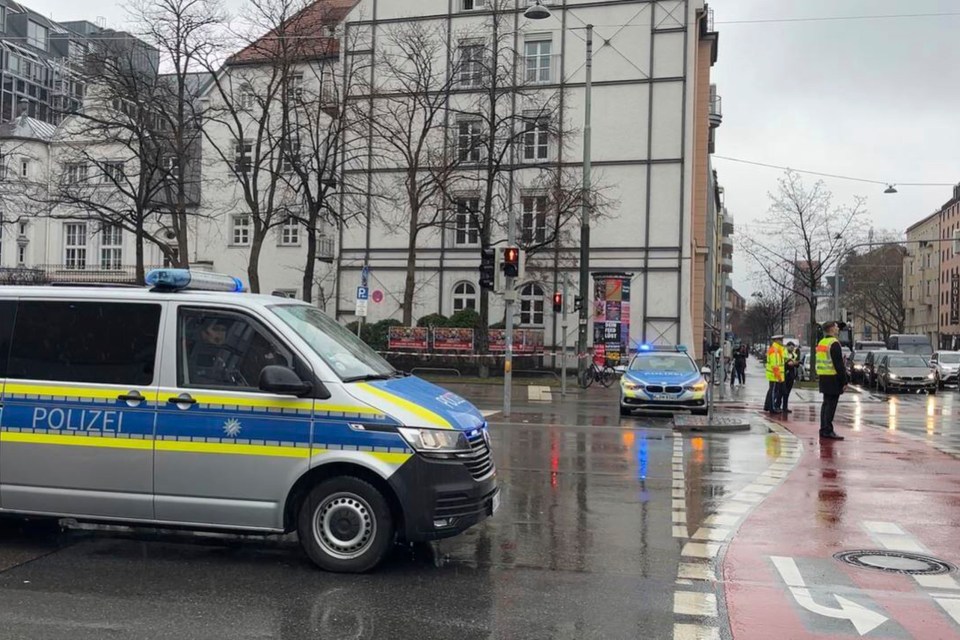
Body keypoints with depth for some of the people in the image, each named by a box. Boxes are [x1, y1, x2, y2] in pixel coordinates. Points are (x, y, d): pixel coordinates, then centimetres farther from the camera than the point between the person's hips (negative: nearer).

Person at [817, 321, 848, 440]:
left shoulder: (821, 343, 15)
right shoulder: (834, 343, -14)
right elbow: (839, 364, -18)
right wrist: (844, 381, -15)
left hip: (823, 377, 10)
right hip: (833, 378, -9)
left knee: (826, 403, 14)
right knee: (831, 404, -7)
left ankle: (823, 429, 18)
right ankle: (828, 431, -7)